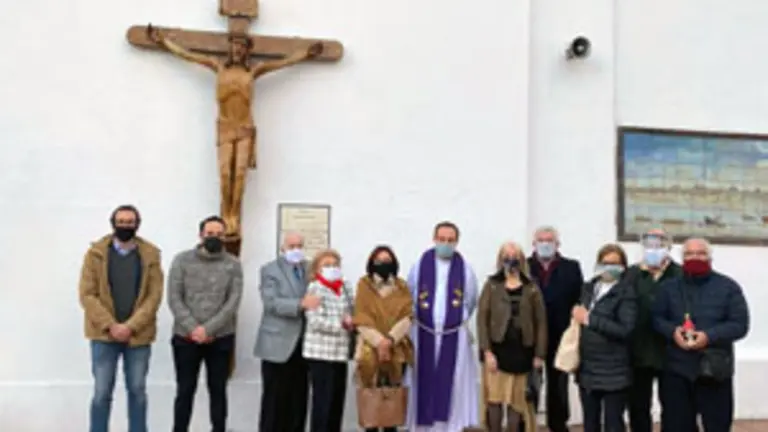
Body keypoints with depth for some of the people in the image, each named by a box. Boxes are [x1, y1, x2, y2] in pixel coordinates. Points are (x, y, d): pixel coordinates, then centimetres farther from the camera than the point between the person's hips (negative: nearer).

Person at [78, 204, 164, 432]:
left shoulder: (150, 255, 2)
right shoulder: (96, 252, 1)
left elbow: (154, 296, -3)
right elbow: (87, 294, -4)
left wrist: (130, 327, -13)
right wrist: (110, 326, -13)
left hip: (138, 334, 1)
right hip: (104, 334, -1)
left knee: (137, 391, 10)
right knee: (102, 392, 2)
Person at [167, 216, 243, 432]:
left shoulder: (233, 264, 0)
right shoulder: (182, 260, 0)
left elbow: (233, 302, -6)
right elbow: (174, 299, -5)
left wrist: (208, 329, -15)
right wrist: (193, 329, -14)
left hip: (221, 339, 1)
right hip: (186, 338, 0)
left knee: (218, 390, 10)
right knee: (185, 391, 8)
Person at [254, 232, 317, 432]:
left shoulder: (310, 269, 13)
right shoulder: (270, 270, -2)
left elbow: (318, 299, 12)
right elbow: (271, 303, -15)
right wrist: (301, 304, -29)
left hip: (303, 344, 5)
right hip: (278, 344, -5)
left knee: (299, 400, 9)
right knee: (275, 400, 1)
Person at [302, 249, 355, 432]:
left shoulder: (345, 289, 12)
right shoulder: (315, 288, -5)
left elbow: (353, 314, 16)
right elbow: (315, 321, -13)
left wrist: (352, 321, -5)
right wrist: (341, 324, -15)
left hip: (341, 352, 6)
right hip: (321, 352, -6)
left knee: (338, 401, 10)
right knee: (323, 401, -5)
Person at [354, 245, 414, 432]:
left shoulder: (402, 286, 8)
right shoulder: (364, 285, 4)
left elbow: (407, 317, -3)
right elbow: (361, 320, -4)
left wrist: (390, 339, -16)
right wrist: (379, 341, -16)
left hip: (397, 349, 2)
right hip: (371, 348, -1)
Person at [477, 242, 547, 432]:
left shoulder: (532, 289, 4)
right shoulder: (492, 286, 2)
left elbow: (541, 322, 3)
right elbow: (482, 318, -3)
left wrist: (539, 354, -2)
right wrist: (487, 351, -11)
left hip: (521, 351, 1)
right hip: (498, 349, -1)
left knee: (516, 400, 7)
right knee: (494, 398, 0)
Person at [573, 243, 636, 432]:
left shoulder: (626, 292, -8)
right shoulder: (589, 288, 10)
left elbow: (625, 329, -19)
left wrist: (589, 319, -18)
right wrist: (578, 316, -3)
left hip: (613, 372, -6)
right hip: (587, 369, 6)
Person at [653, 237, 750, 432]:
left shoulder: (728, 287, 0)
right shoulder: (669, 287, 9)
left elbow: (740, 324, -5)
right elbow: (656, 318, 9)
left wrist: (710, 336, -20)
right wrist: (672, 331, -13)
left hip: (715, 371, -2)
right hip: (677, 370, 2)